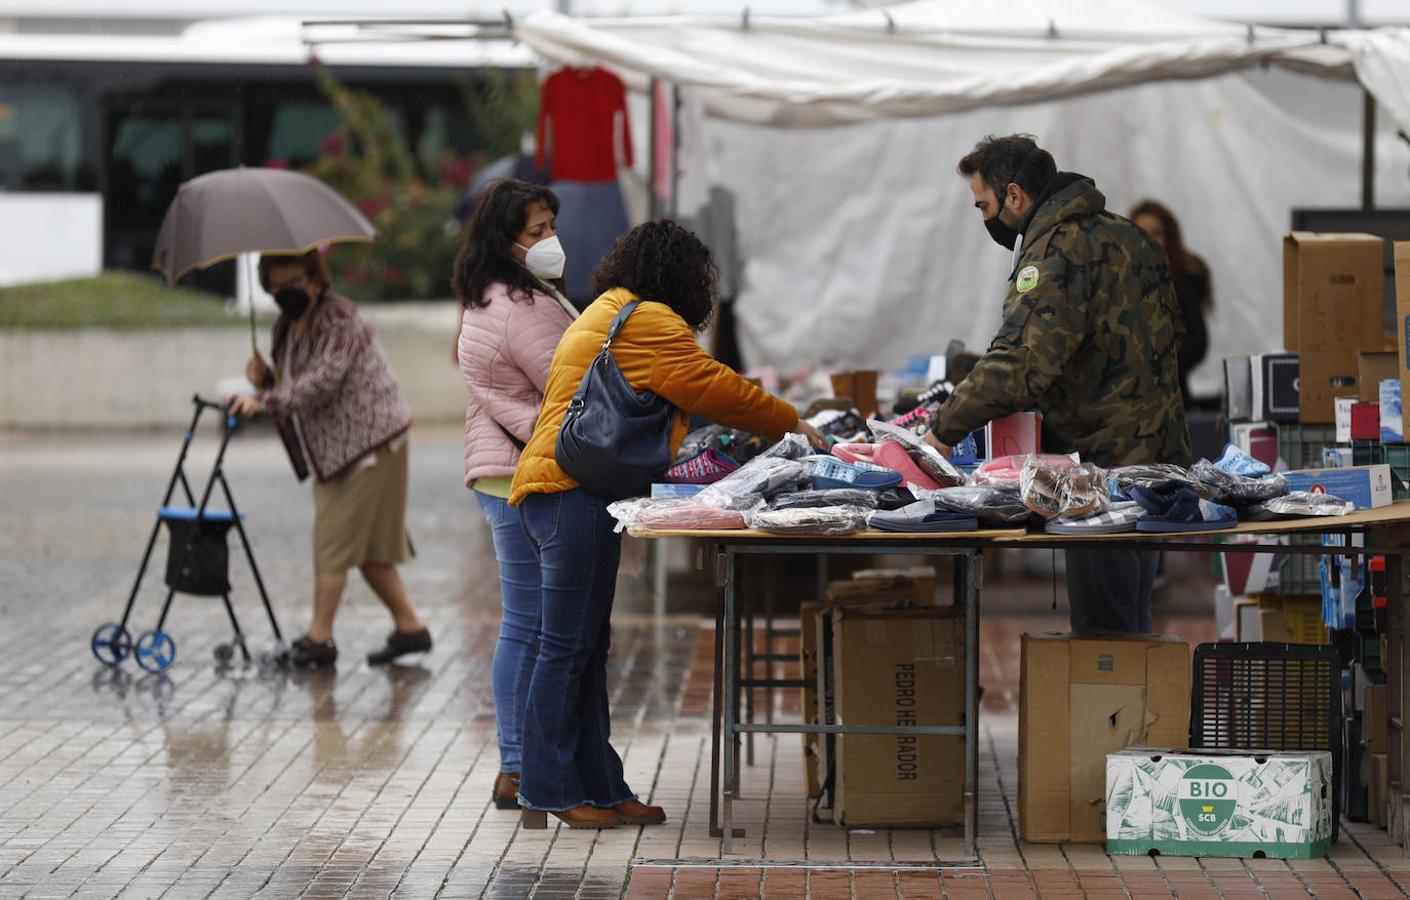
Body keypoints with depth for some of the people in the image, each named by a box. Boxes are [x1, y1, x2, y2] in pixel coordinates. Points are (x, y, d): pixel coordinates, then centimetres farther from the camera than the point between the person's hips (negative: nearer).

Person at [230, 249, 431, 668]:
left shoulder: (339, 320, -16)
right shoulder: (285, 326, 12)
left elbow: (321, 381, -27)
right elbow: (291, 387, 19)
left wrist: (265, 401, -32)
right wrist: (265, 378, -3)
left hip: (368, 440, -9)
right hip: (332, 448, 9)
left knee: (335, 538, -9)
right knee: (367, 543, 11)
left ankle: (319, 637, -5)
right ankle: (410, 627, 17)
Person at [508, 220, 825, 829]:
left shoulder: (608, 314, 25)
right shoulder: (647, 321, -8)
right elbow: (713, 388, -7)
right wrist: (791, 424, 6)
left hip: (555, 494, 11)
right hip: (576, 495, -11)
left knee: (584, 647, 11)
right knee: (568, 647, -7)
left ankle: (599, 788, 14)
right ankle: (550, 791, -4)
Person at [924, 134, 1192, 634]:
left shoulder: (1057, 252, -16)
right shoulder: (1124, 235, 14)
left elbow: (1018, 366, -27)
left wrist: (944, 429, -18)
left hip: (1105, 464, -10)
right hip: (1158, 457, 10)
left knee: (1101, 635, -4)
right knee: (1129, 633, 17)